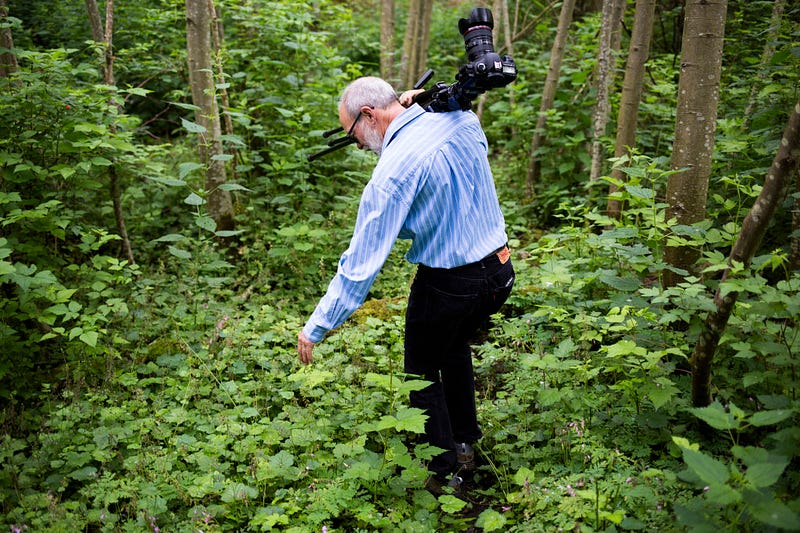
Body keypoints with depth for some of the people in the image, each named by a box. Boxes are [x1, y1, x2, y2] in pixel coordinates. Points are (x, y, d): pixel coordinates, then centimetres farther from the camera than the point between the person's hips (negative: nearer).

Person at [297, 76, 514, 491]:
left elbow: (363, 258, -24)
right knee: (455, 347, 31)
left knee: (422, 373, 15)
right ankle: (465, 444, 43)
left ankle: (443, 472, 26)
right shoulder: (461, 119, -4)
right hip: (499, 268, 8)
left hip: (449, 282, -8)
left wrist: (318, 325, -18)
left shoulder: (395, 167, -24)